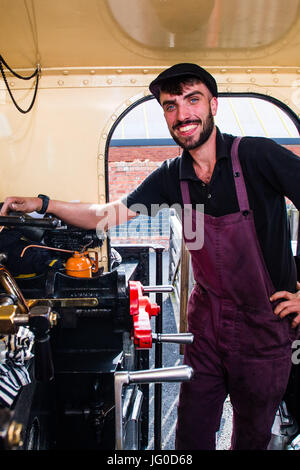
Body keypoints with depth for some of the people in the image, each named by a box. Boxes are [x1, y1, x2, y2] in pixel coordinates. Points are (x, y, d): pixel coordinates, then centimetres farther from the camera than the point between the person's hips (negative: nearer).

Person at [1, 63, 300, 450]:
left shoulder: (257, 155, -16)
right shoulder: (171, 177, 0)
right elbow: (112, 214, 3)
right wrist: (42, 204, -7)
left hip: (265, 324, -3)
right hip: (207, 319, 4)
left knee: (252, 436, 18)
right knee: (191, 433, 15)